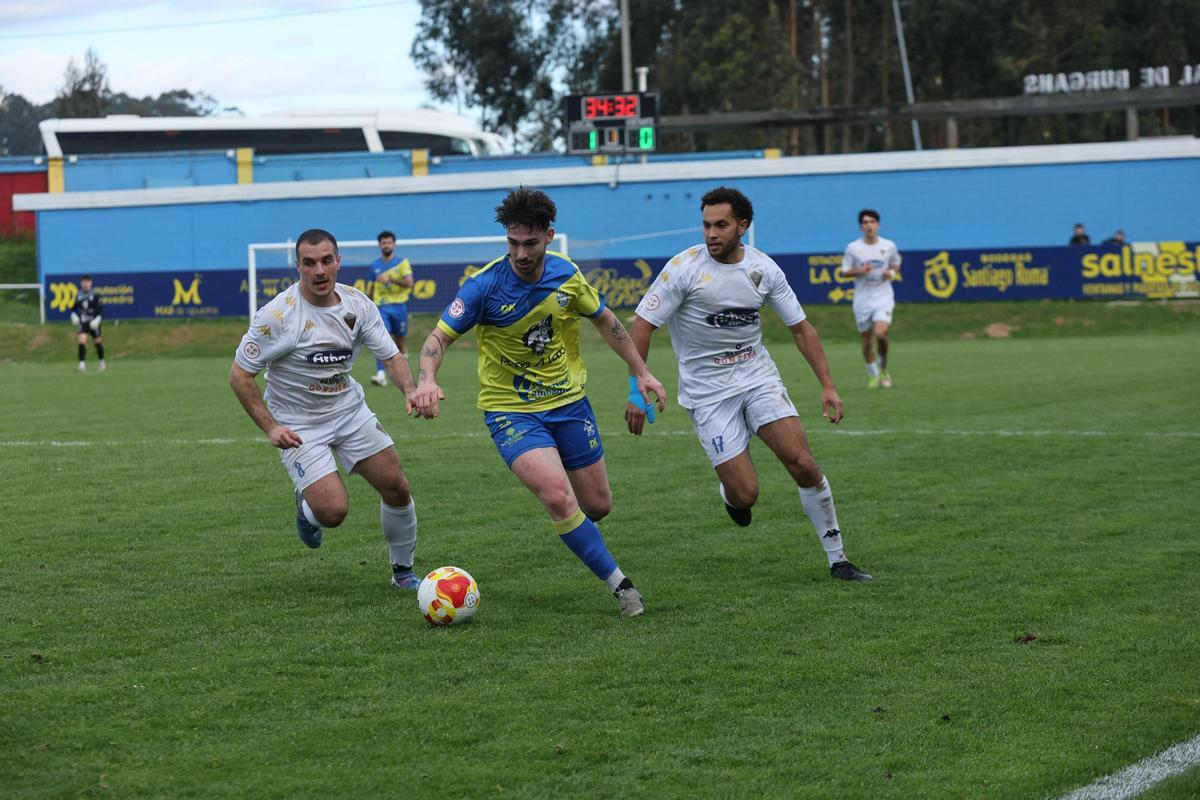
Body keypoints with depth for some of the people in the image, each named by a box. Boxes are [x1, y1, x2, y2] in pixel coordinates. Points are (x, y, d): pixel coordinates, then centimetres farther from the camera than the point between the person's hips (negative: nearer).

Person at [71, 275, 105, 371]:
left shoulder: (95, 295, -7)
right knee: (81, 341, -16)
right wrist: (74, 315, -2)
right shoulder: (78, 295, 4)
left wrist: (98, 319, -17)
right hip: (82, 322, 2)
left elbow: (101, 308, -6)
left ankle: (102, 362, 33)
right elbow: (74, 307, 16)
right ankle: (82, 364, -18)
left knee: (97, 342, 12)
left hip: (93, 323, -2)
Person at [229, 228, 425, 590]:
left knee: (397, 488, -1)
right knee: (334, 511, -17)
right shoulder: (278, 315, -22)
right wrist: (270, 427, -22)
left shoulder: (357, 303, -7)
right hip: (298, 425, -5)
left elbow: (391, 356, 0)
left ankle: (403, 571, 22)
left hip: (350, 410, 5)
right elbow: (239, 374, -15)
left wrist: (410, 390, -21)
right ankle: (305, 506, 21)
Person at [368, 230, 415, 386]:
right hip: (381, 306, 1)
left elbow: (409, 282, -11)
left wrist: (390, 279, -22)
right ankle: (381, 375, -25)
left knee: (400, 342, 7)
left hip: (399, 305, -1)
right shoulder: (375, 265, 11)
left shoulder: (402, 262, 2)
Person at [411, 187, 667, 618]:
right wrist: (427, 381, -36)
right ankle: (619, 585, -12)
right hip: (511, 411, -4)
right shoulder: (486, 285, -19)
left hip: (569, 402, 4)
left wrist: (641, 372, 13)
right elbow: (440, 336, -17)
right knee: (558, 497, -25)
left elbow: (605, 320, 11)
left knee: (598, 505, 9)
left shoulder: (567, 275, -6)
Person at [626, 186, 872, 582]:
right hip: (707, 390, -3)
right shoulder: (685, 267, -13)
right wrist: (637, 393, -14)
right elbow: (642, 326, -9)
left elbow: (801, 328, 7)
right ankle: (731, 493, 29)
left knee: (802, 463, -14)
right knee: (745, 495, -12)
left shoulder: (763, 268, -2)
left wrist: (827, 385, 0)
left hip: (759, 378, 3)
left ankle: (838, 560, 1)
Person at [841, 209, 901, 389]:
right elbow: (845, 271, 3)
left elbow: (896, 265, 15)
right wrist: (859, 271, -16)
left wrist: (892, 273, -7)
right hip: (862, 299, 1)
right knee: (867, 342, 6)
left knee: (881, 334, -21)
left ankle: (883, 369, 4)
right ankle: (873, 375, 28)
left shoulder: (889, 246, 0)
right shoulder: (853, 248, -3)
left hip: (883, 297, -1)